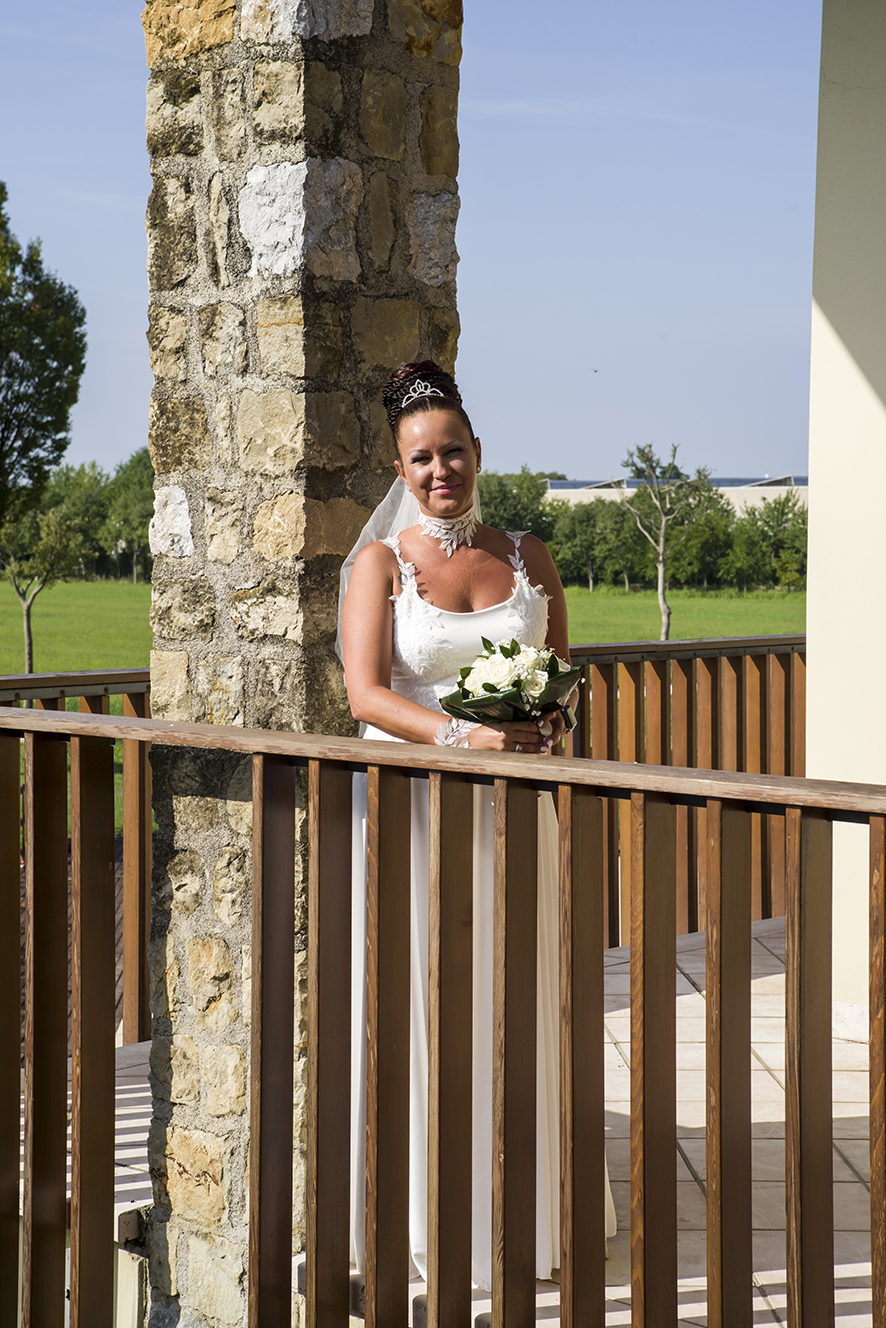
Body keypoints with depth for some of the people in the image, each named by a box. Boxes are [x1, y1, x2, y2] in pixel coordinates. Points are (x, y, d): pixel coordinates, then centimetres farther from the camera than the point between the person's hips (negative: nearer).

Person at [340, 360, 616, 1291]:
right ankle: (426, 1215, 6)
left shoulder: (527, 558, 9)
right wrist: (465, 735, -25)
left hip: (510, 805, 3)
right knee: (419, 998, -2)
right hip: (410, 800, -3)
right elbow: (364, 693, -11)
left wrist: (546, 723, -9)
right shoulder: (382, 563, -1)